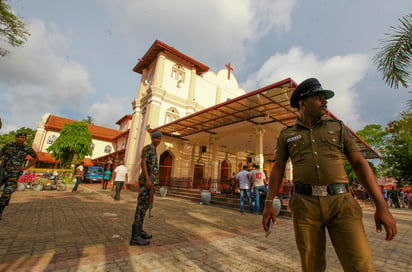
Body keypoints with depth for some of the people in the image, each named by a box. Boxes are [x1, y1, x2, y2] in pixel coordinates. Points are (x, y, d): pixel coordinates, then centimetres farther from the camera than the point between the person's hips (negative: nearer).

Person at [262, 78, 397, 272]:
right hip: (305, 204, -1)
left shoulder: (337, 128, 12)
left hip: (341, 202, 1)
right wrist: (268, 204, -3)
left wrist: (381, 205, -2)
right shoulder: (286, 135, 8)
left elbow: (359, 163, 7)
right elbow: (277, 169, 5)